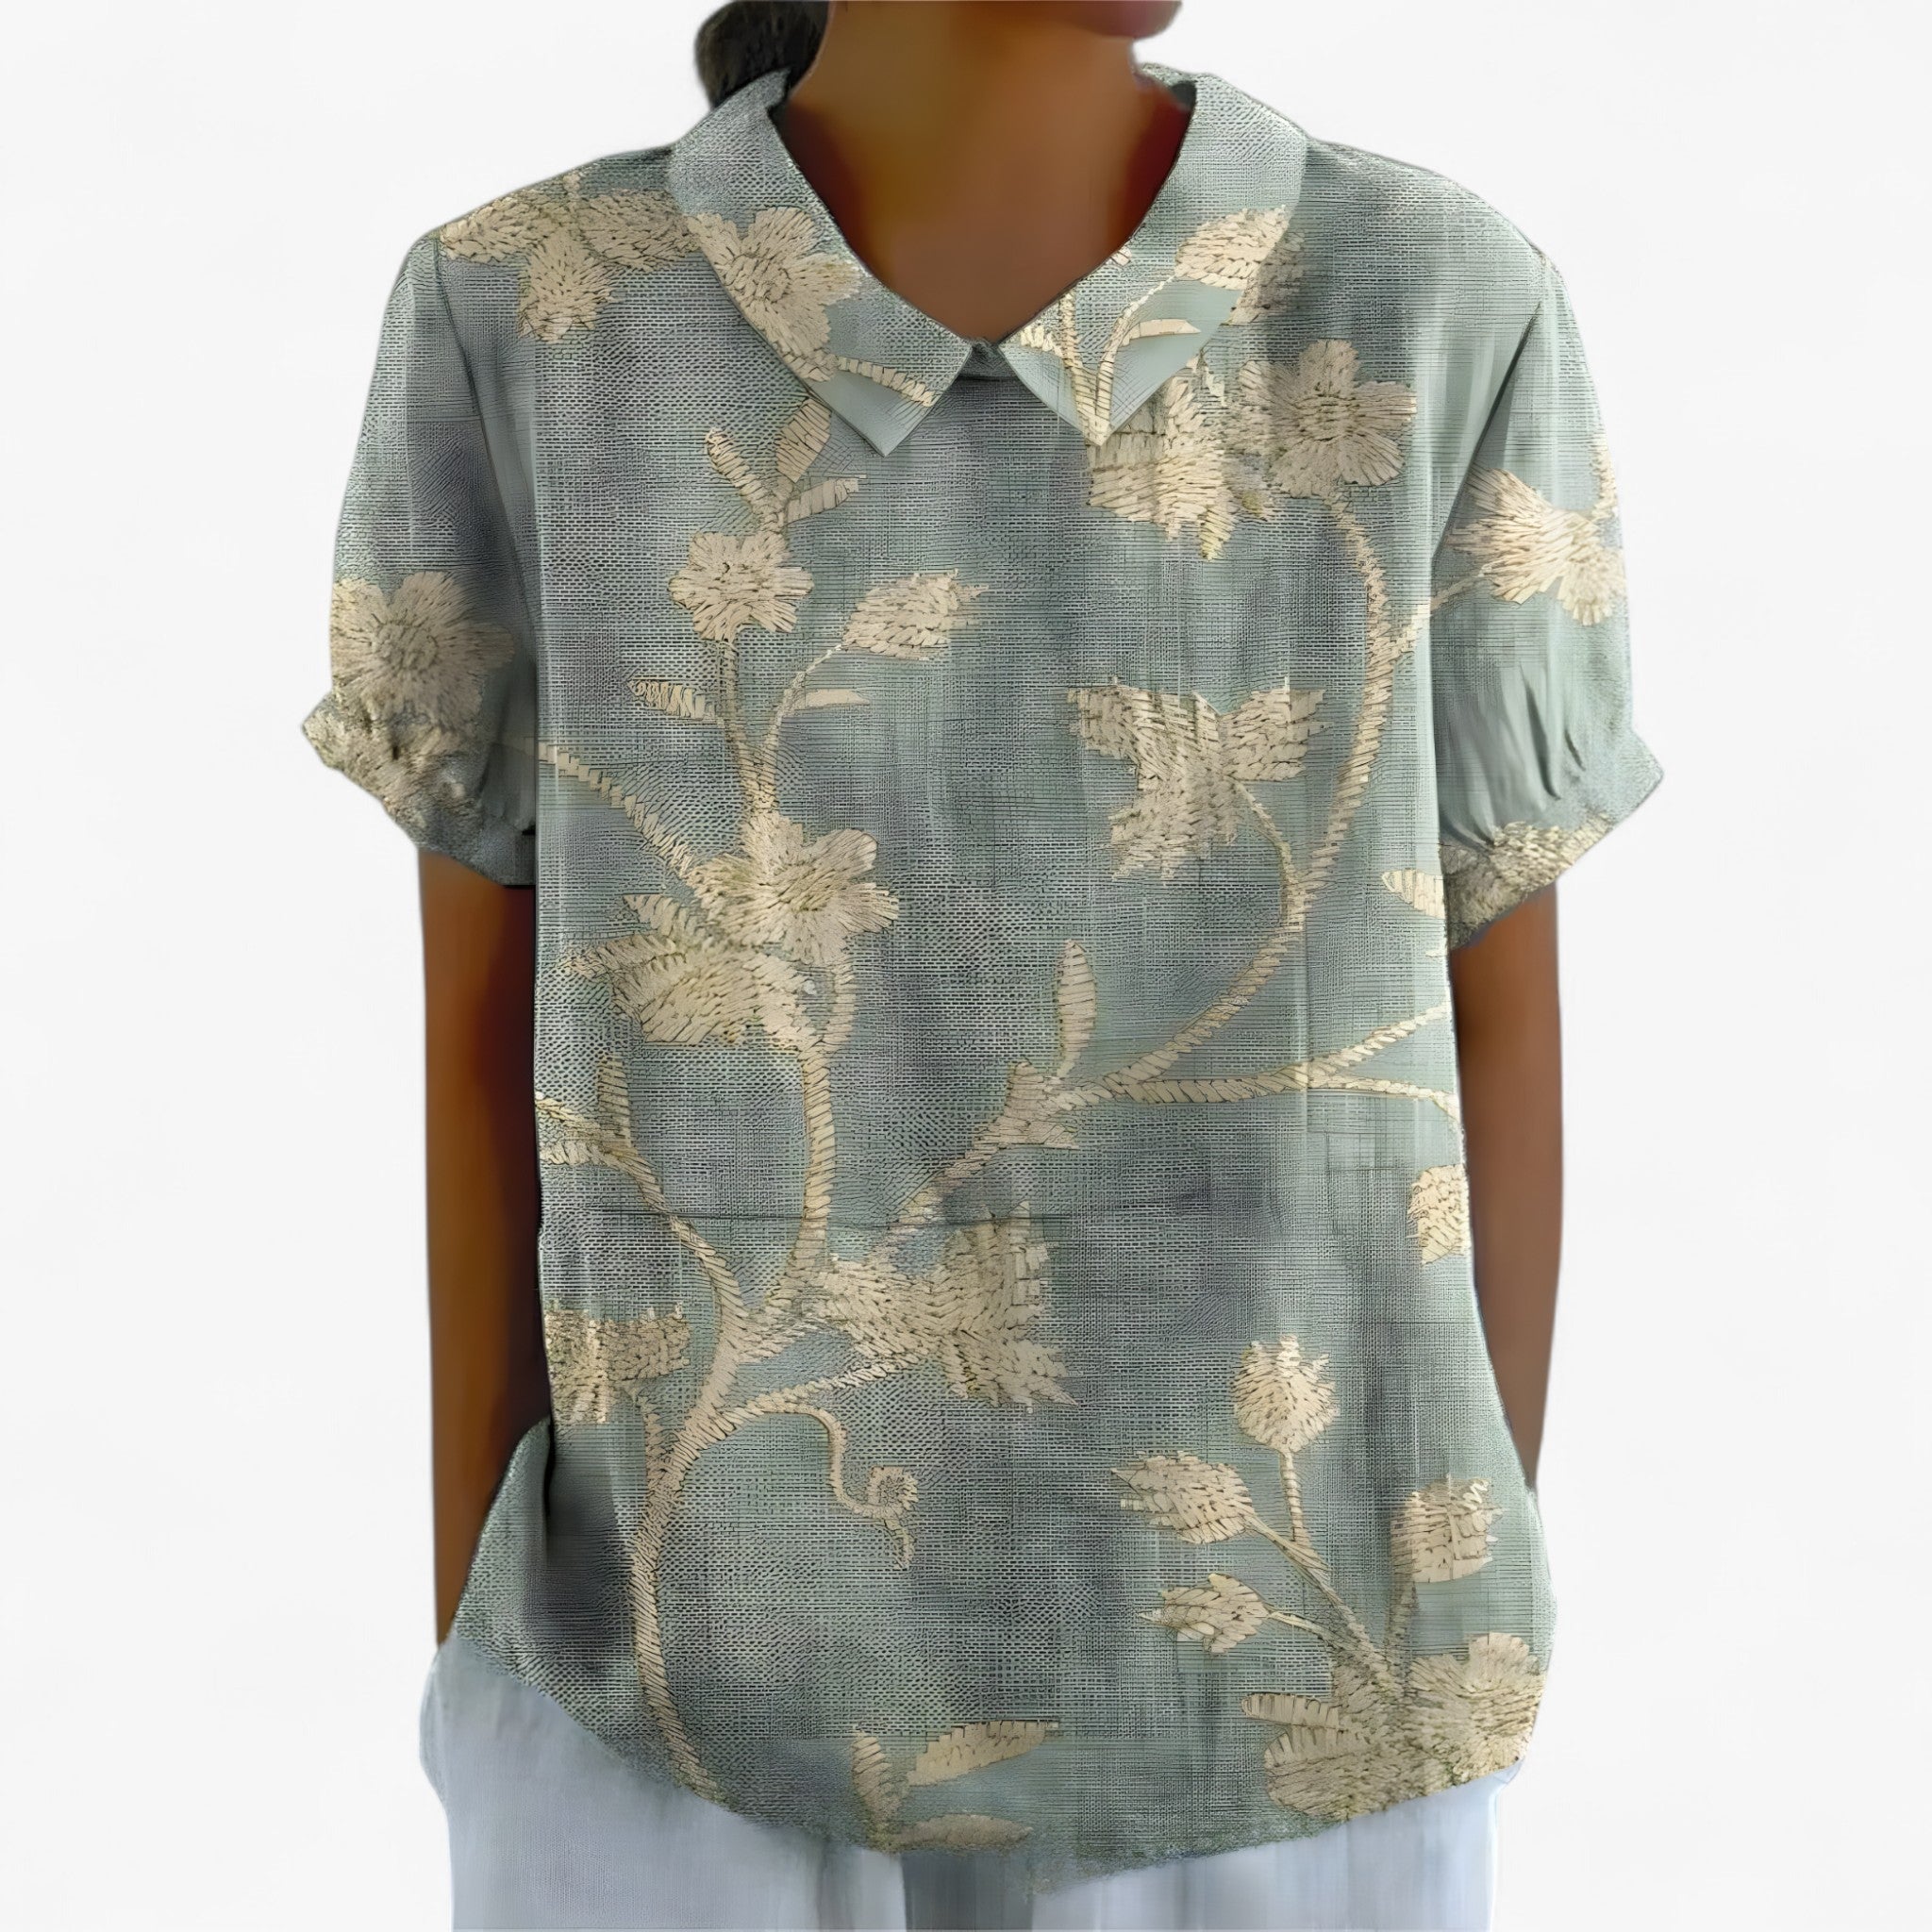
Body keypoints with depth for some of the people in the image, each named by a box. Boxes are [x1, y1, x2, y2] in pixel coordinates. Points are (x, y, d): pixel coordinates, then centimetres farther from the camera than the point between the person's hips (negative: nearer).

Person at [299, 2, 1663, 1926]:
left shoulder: (1441, 311, -8)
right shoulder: (525, 321, -8)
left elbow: (1493, 1017, -3)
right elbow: (489, 1028, -4)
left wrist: (1474, 1630, 3)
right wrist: (477, 1652, 2)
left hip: (1266, 1686, 1)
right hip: (688, 1696, 0)